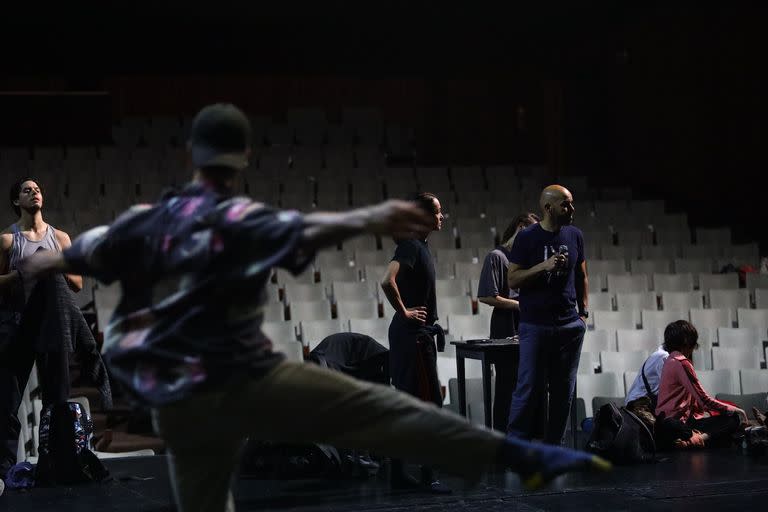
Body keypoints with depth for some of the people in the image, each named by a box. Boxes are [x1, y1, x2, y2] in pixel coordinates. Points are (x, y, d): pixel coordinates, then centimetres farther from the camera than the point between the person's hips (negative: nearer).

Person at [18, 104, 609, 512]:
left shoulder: (149, 221, 8)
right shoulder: (239, 221, -10)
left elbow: (88, 251, 24)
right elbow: (303, 229, -31)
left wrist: (44, 261, 46)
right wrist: (368, 218, -48)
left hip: (178, 404, 6)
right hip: (245, 382, -6)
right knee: (381, 410, -12)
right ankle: (522, 456, -20)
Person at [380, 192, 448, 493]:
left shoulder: (420, 245, 14)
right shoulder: (410, 246, -16)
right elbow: (387, 281, -31)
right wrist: (404, 312, -19)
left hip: (418, 334, 10)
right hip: (413, 335, -10)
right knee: (429, 404, -8)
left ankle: (398, 473, 15)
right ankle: (427, 475, -5)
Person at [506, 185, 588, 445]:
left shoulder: (574, 235, 9)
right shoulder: (527, 237, -4)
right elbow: (512, 279, -6)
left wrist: (583, 312, 13)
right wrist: (544, 266, -18)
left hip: (570, 325, 4)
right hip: (535, 325, -4)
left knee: (563, 389, 5)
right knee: (530, 387, -8)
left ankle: (553, 447, 12)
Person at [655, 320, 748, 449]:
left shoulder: (670, 361, 18)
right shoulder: (681, 363, -12)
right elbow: (704, 400, -13)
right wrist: (733, 410, 0)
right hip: (676, 425, -10)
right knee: (734, 419, -11)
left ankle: (696, 438, -15)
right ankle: (703, 438, -33)